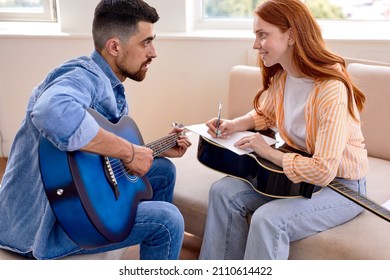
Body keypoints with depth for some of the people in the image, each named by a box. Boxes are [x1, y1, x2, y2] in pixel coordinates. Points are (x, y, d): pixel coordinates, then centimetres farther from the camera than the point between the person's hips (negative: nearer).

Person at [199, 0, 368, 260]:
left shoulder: (331, 89, -28)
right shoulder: (280, 77, -4)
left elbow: (323, 172, -31)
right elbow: (264, 114, 18)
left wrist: (270, 153, -19)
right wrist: (233, 125, -1)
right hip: (295, 168, 7)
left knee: (268, 220, -30)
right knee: (224, 192, -7)